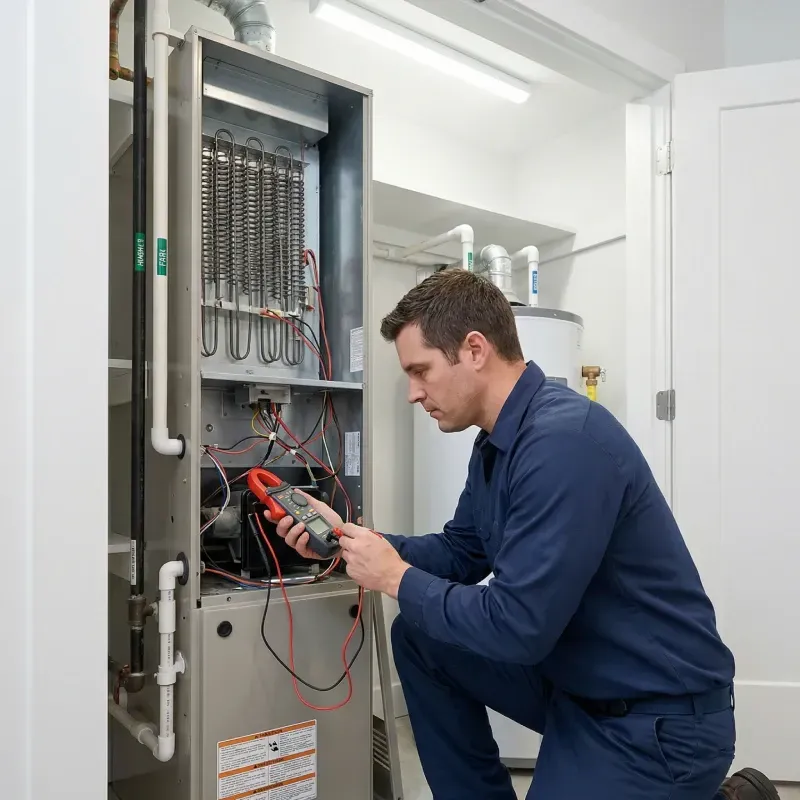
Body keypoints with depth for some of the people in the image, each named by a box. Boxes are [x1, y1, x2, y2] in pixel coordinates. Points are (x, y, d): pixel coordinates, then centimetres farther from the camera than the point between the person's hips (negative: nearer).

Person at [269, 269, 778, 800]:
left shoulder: (563, 438, -28)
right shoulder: (498, 442, 3)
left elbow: (518, 626, -28)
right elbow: (461, 554, 12)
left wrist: (397, 578, -14)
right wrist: (348, 538, 1)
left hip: (660, 717, -8)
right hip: (573, 678, 9)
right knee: (419, 637, 3)